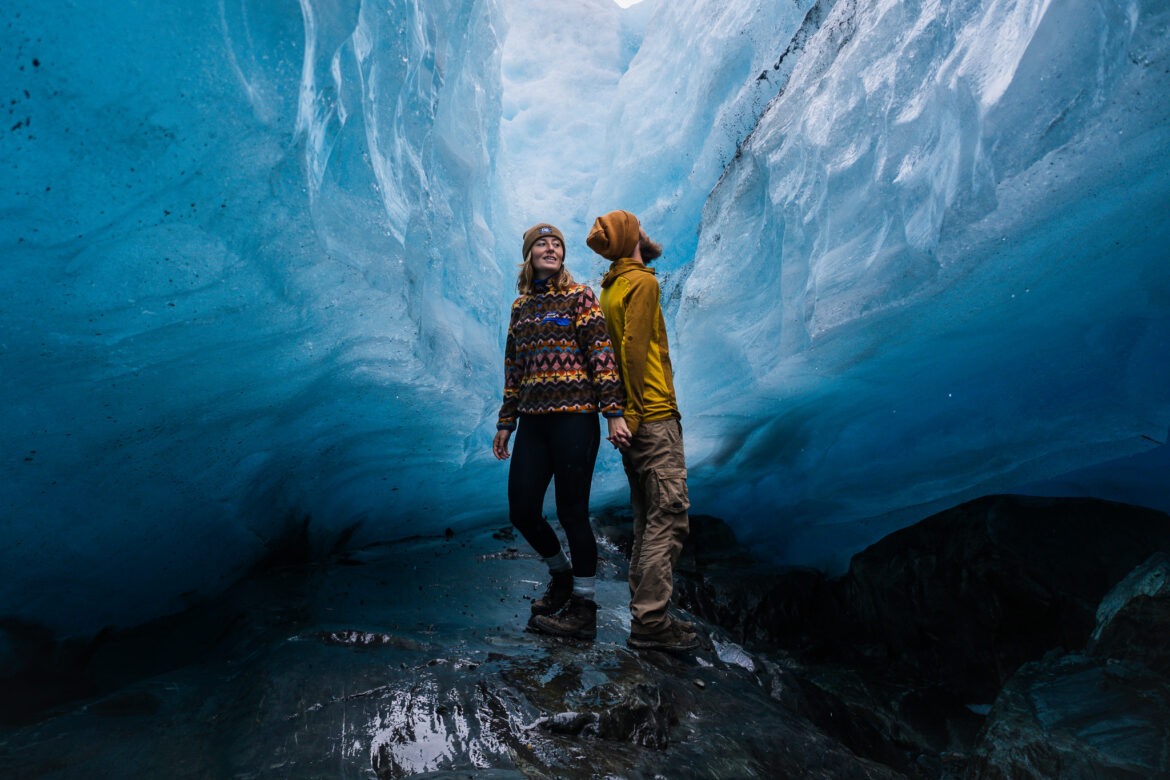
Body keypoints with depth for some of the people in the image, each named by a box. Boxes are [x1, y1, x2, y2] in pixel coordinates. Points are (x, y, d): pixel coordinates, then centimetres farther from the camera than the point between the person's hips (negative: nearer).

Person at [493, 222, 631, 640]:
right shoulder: (521, 306, 16)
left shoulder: (579, 296, 1)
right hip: (533, 420, 5)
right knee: (521, 510, 4)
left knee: (572, 512, -2)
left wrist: (613, 412, -15)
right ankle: (561, 574, 31)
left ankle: (583, 609, 13)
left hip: (573, 417, -5)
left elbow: (602, 354, -6)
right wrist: (505, 422, 17)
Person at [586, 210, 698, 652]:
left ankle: (645, 614, 17)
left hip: (631, 420, 9)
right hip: (653, 417, -9)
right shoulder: (642, 282, -7)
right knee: (669, 517, -7)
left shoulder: (609, 289, 19)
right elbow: (634, 349, -17)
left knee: (649, 518, 12)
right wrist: (634, 412, -18)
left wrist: (621, 415, 14)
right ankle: (650, 622, -4)